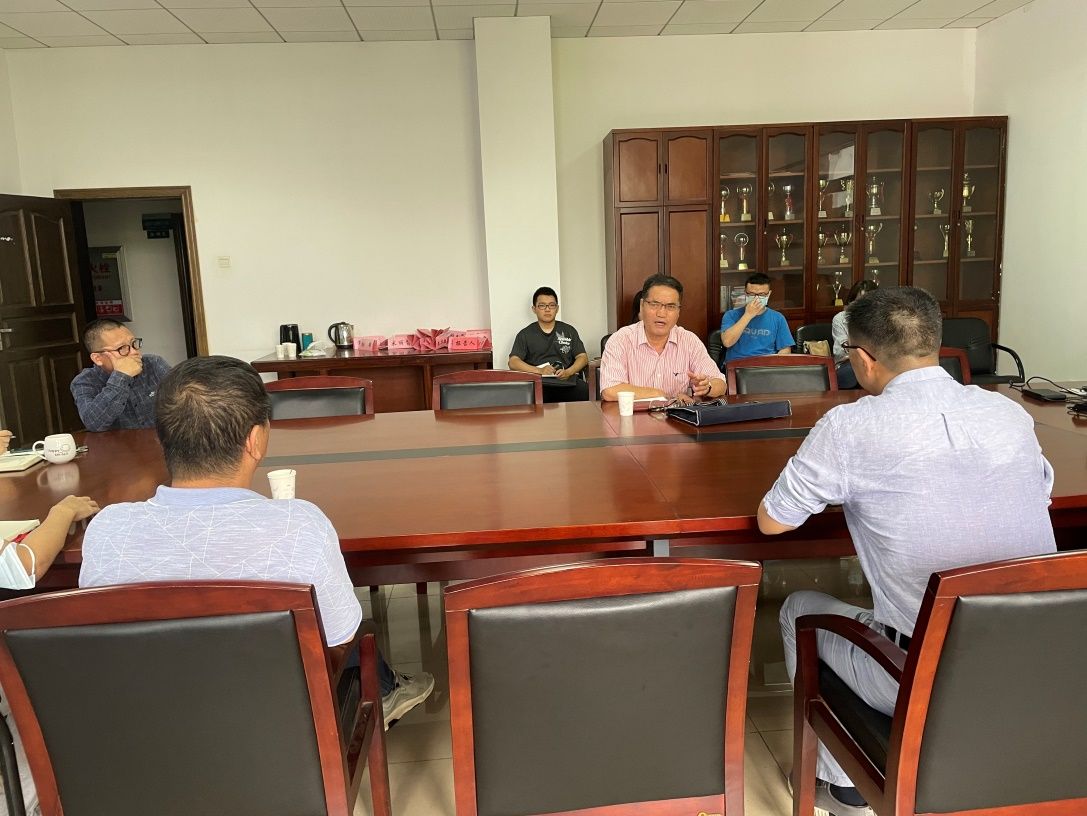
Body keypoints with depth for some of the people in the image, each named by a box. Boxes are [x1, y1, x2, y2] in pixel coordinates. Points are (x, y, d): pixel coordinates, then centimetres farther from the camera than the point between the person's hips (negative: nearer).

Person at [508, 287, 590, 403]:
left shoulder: (569, 331, 21)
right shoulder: (525, 334, 15)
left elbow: (583, 357, 15)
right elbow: (513, 363, 4)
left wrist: (568, 372, -7)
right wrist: (540, 370, -12)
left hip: (566, 382, 2)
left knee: (586, 391, -33)